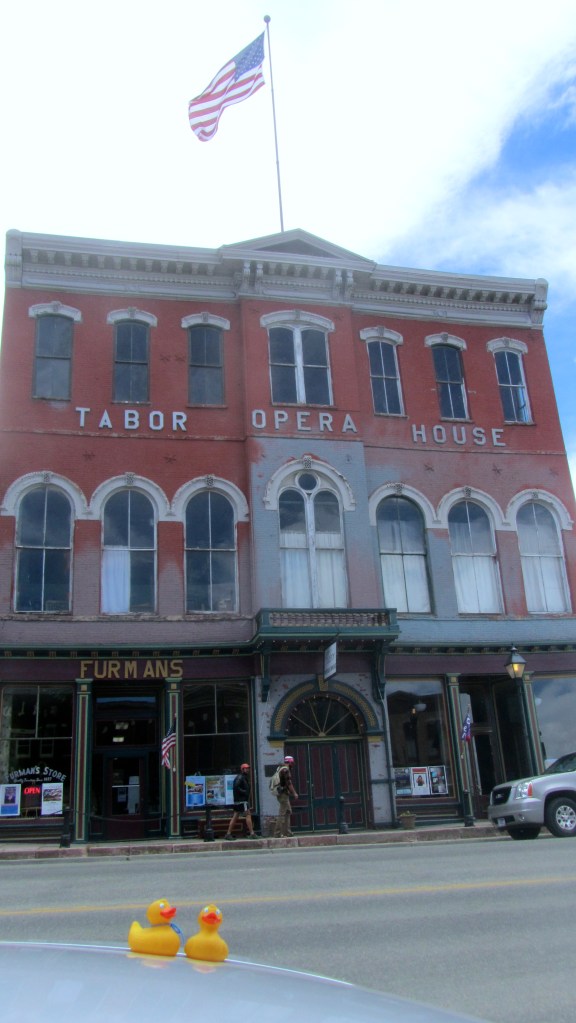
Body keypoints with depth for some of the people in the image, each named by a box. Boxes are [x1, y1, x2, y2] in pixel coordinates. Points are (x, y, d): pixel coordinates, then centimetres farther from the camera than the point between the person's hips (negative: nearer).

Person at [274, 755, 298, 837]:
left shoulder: (283, 769, 18)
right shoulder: (286, 770, -14)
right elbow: (288, 783, -17)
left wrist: (293, 792, 22)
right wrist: (294, 793, -9)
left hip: (284, 794, 11)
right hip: (283, 793, -11)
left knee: (288, 812, 14)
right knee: (282, 814, -9)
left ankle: (287, 832, 16)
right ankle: (277, 833, -9)